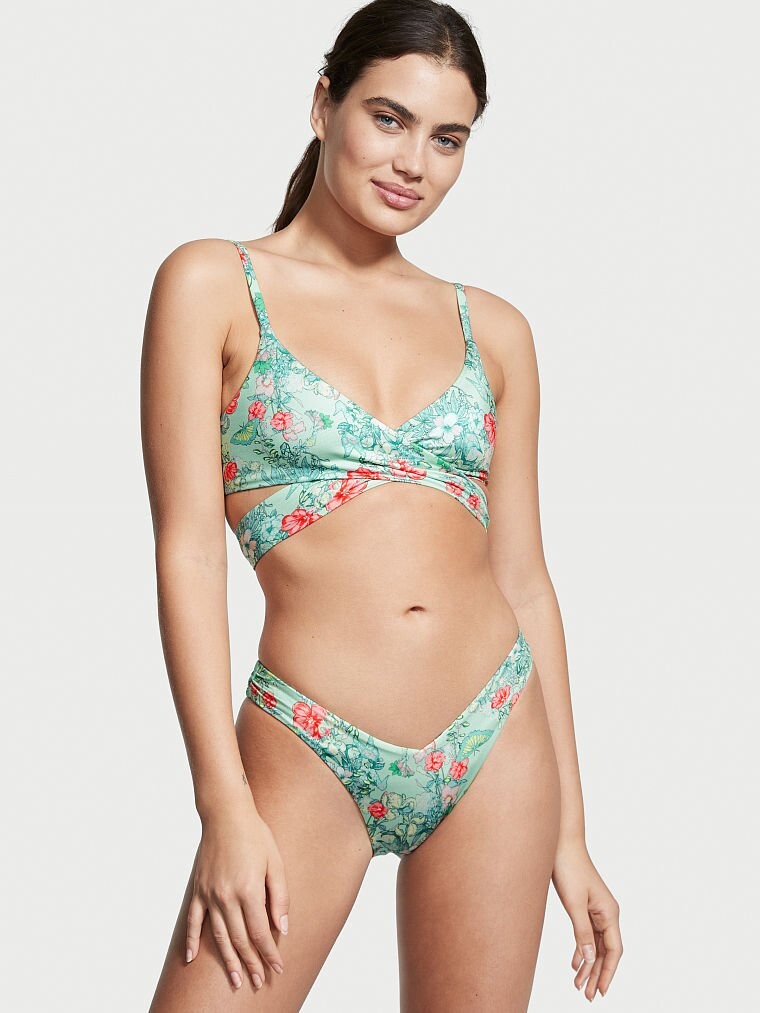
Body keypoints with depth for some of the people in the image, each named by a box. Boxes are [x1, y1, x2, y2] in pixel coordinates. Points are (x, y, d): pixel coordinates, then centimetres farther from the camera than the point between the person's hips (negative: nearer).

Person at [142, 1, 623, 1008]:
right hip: (310, 757, -3)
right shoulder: (214, 285, 0)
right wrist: (225, 806, -12)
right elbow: (189, 550, -5)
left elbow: (523, 579, 10)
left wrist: (571, 832, 10)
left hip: (499, 747, 3)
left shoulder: (492, 330, 9)